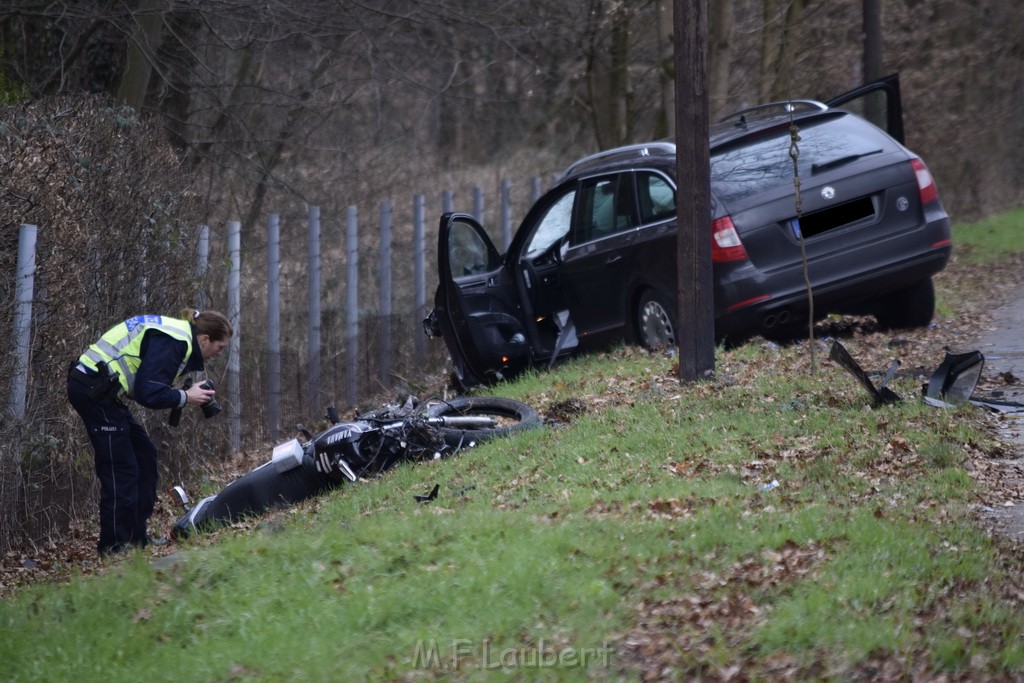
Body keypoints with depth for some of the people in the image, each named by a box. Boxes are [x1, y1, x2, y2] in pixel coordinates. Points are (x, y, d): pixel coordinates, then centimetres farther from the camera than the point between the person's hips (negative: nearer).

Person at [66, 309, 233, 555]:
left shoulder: (177, 332, 14)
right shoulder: (171, 343, -17)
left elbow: (149, 384, 17)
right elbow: (148, 394, -22)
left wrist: (187, 391, 5)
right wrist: (186, 397, -8)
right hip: (94, 389, -11)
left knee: (144, 453, 13)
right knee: (121, 470, -7)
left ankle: (137, 537, 18)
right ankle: (114, 544, -1)